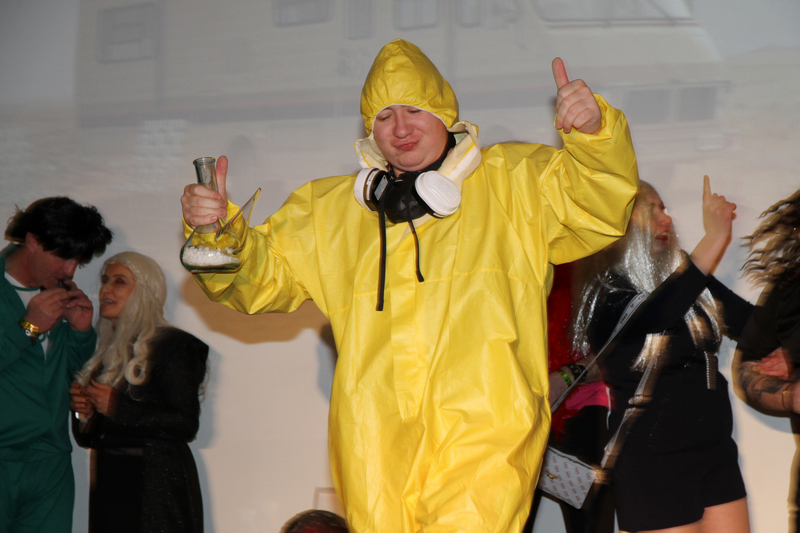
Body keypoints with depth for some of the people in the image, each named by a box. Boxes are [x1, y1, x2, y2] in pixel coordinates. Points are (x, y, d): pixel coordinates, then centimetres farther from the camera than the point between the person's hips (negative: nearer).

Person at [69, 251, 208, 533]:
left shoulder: (172, 346, -6)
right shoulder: (108, 352, 15)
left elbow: (187, 425, -16)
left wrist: (117, 408, -16)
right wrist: (86, 413, -2)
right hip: (109, 483, 7)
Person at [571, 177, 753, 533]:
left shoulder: (691, 284, 8)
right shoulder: (607, 298, -12)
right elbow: (657, 313, -31)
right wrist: (715, 238, -29)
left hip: (716, 453, 6)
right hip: (654, 463, -6)